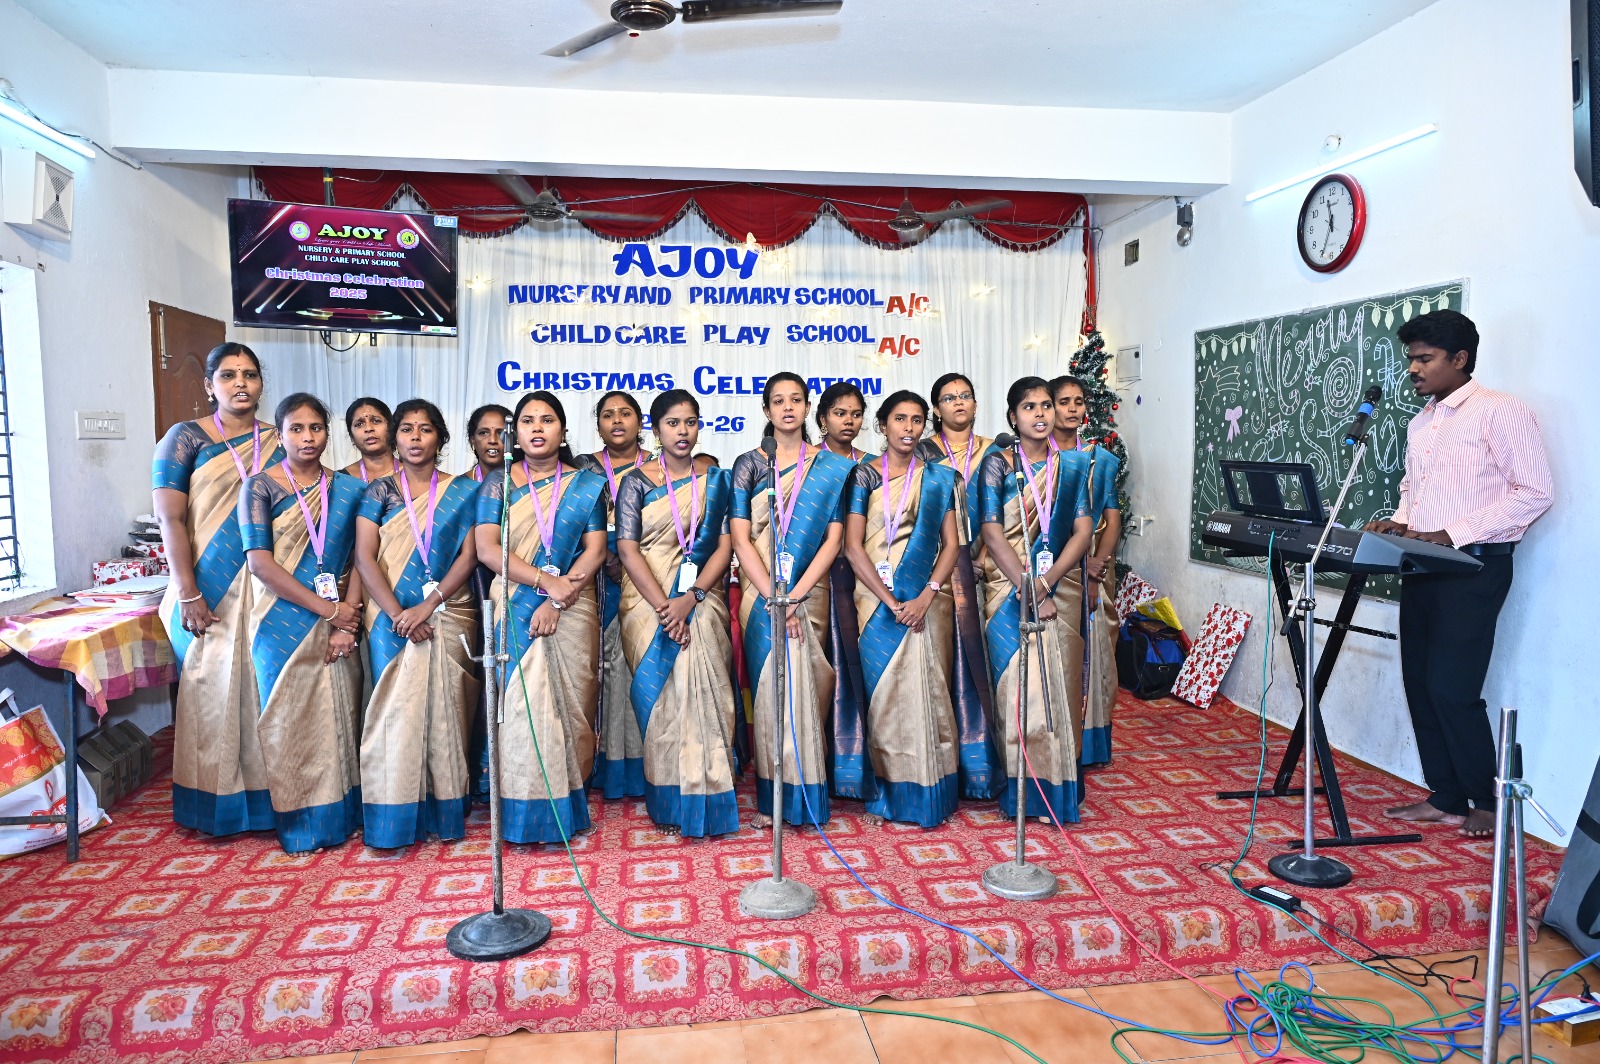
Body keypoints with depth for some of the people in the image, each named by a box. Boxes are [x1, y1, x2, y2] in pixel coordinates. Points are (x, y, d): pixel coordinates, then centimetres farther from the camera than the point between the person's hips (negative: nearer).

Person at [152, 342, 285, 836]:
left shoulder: (279, 443, 8)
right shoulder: (185, 437, 0)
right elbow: (170, 518, -7)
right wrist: (188, 594, -14)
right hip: (209, 591, -2)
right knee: (211, 686, 4)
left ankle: (266, 798, 20)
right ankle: (215, 805, 18)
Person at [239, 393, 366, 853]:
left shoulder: (348, 488, 7)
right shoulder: (260, 486, -2)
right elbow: (259, 562, -11)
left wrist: (348, 624, -10)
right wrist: (327, 609, -14)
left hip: (338, 623, 2)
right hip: (283, 623, -2)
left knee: (337, 716, 7)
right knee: (289, 718, 3)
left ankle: (339, 815, 21)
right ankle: (298, 823, 16)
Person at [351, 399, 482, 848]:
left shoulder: (463, 492, 7)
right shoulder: (380, 491, 7)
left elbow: (469, 555, -1)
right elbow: (364, 557, -2)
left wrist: (427, 606, -13)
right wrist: (398, 614, -14)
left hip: (448, 616, 0)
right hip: (392, 619, 0)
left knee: (445, 709, 0)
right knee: (396, 709, -2)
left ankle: (446, 811, 9)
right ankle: (394, 818, 5)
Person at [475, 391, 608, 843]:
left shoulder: (587, 484, 9)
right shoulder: (498, 484, 8)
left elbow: (596, 551, 0)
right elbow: (487, 547, -4)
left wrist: (557, 603, -12)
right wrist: (548, 581, -15)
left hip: (572, 614, 0)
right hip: (516, 612, 0)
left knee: (570, 705, 0)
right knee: (522, 704, -5)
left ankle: (568, 808, 10)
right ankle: (526, 812, 5)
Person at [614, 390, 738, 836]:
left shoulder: (716, 479, 9)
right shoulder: (637, 482, 5)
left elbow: (725, 545, 2)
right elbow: (628, 548, -3)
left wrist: (690, 599, -12)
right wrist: (663, 606, -14)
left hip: (701, 599, 0)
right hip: (649, 600, 0)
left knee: (698, 686, -17)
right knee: (660, 692, -8)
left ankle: (700, 801, -8)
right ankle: (669, 801, 4)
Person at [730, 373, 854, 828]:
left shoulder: (831, 467, 6)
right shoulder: (749, 464, 5)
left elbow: (833, 539, -1)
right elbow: (741, 538, -3)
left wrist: (796, 595, -12)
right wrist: (774, 597, -13)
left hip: (809, 594, 0)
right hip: (761, 593, 0)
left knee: (803, 685, 0)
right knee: (769, 686, -1)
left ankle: (803, 795, 13)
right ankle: (772, 797, 9)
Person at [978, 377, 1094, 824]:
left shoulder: (1072, 466, 7)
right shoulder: (997, 464, -1)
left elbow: (1082, 532, 0)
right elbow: (993, 535, -8)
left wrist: (1046, 582, -13)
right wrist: (1029, 591, -15)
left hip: (1059, 589, 2)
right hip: (1009, 590, -2)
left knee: (1058, 684, 2)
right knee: (1016, 685, -1)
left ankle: (1057, 789, 13)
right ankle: (1020, 791, 11)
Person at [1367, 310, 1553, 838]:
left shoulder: (1500, 411, -8)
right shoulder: (1419, 424, 16)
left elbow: (1535, 492, -14)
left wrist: (1452, 534, -20)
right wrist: (1400, 522, 5)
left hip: (1474, 565, -8)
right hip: (1422, 568, 8)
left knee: (1452, 687, -8)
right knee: (1420, 682, 8)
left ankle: (1486, 801, 12)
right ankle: (1445, 799, 19)